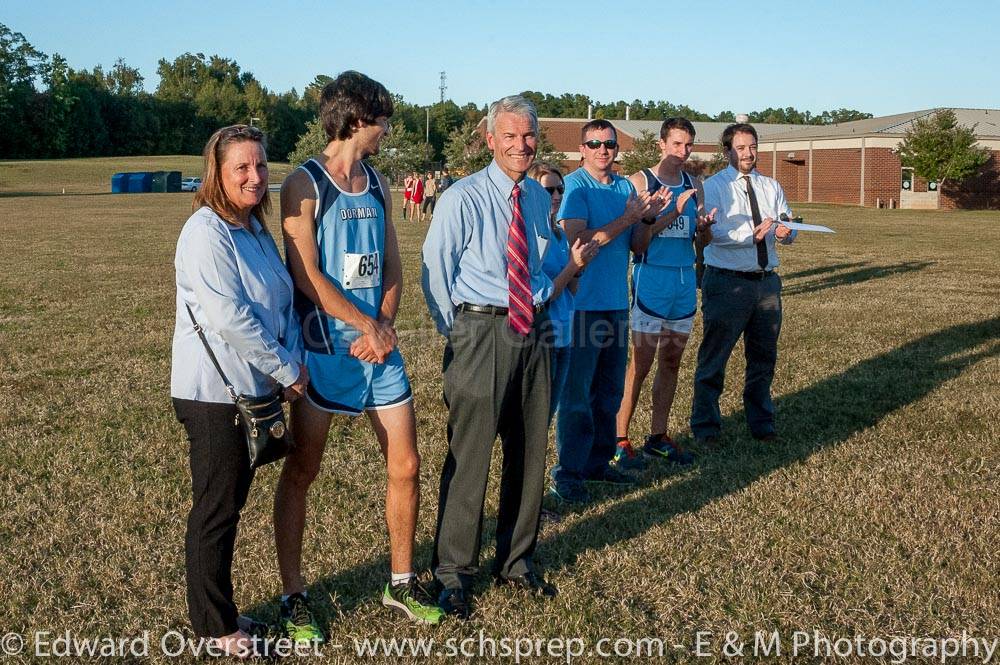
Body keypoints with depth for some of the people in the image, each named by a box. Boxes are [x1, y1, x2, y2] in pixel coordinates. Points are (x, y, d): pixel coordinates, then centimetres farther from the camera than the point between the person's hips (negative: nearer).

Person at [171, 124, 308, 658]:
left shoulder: (256, 230, 11)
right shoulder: (206, 232, -16)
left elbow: (284, 303, 11)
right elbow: (227, 315, -23)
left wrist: (294, 360, -6)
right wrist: (287, 370, -16)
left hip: (255, 389, 8)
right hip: (216, 393, -8)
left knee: (231, 503, 16)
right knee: (216, 510, 3)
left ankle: (219, 611, 30)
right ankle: (215, 627, 18)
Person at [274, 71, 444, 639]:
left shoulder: (378, 184, 11)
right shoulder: (305, 184, -8)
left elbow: (392, 266, 11)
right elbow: (307, 276, -14)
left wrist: (385, 326, -6)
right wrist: (367, 326, -12)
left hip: (380, 347, 6)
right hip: (323, 349, -5)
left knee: (406, 468, 7)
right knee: (300, 474, 5)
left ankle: (402, 583, 24)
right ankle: (294, 594, 20)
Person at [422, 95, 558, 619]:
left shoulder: (539, 196, 10)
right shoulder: (462, 199, -9)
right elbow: (435, 274, -6)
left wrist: (545, 309, 10)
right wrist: (458, 335, -3)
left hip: (533, 331, 6)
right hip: (482, 332, -6)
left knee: (529, 452, 13)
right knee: (470, 454, -2)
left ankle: (516, 560, 30)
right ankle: (452, 572, 13)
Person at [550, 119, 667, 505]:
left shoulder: (625, 186, 12)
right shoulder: (574, 186, -9)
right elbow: (578, 240, -20)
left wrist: (650, 217, -5)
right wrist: (628, 218, -17)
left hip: (617, 301, 7)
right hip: (583, 302, -7)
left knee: (610, 390, 14)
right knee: (577, 392, -2)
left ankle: (597, 462, 27)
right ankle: (567, 473, 6)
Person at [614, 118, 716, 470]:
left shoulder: (694, 185, 11)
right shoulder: (641, 181, -5)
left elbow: (702, 242, 14)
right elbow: (636, 243, -12)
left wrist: (705, 226, -8)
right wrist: (671, 213, -20)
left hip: (685, 281, 6)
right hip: (651, 279, -6)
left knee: (671, 362, 10)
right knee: (640, 364, -6)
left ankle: (657, 437, 20)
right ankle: (618, 440, 3)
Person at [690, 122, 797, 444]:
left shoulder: (771, 186, 13)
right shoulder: (714, 186, -5)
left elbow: (788, 227, 5)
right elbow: (713, 232, -18)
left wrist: (785, 231, -18)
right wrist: (752, 235, -30)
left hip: (767, 281, 6)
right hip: (728, 282, -5)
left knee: (764, 355, 16)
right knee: (714, 357, 2)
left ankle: (761, 423, 32)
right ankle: (706, 426, 15)